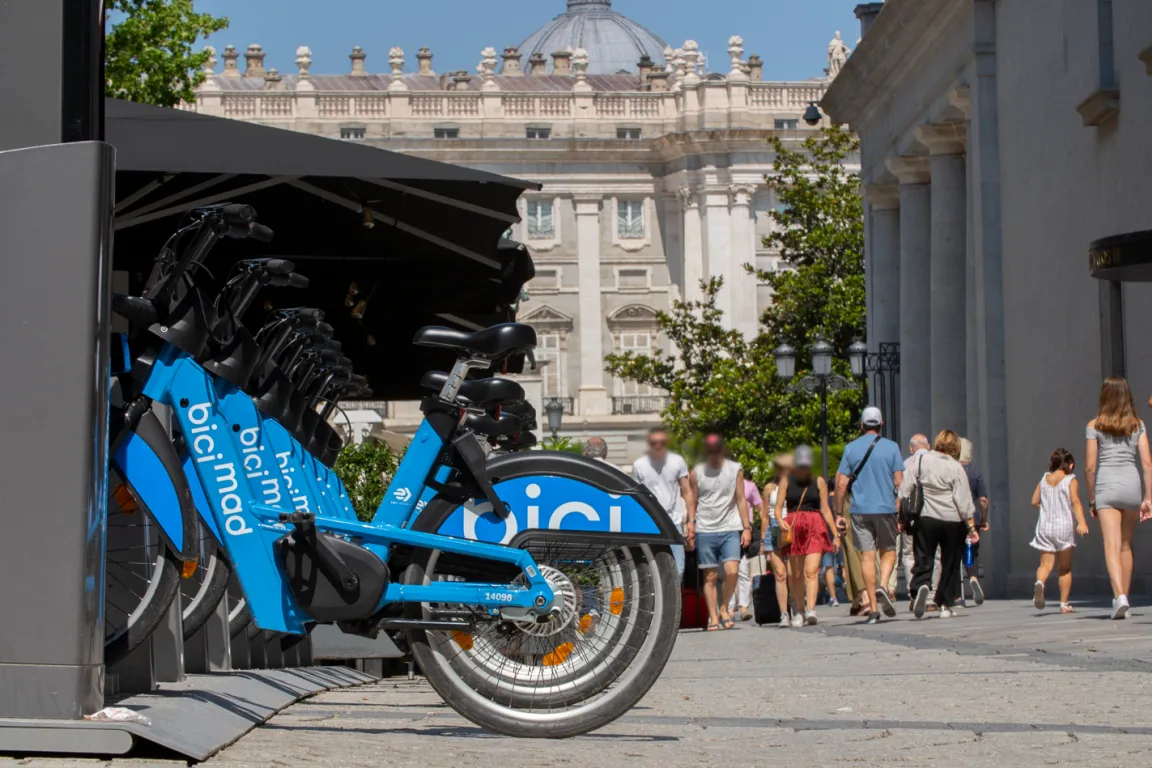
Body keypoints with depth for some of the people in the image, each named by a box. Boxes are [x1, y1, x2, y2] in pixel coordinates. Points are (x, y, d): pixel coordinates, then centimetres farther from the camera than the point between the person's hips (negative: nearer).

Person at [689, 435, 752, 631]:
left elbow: (741, 500, 8)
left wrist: (746, 527, 2)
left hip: (730, 529, 0)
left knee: (732, 570, -16)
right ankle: (713, 618, 5)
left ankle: (724, 608, 3)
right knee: (710, 577, 1)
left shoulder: (735, 470, 7)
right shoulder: (696, 473, 6)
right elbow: (692, 503, 8)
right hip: (705, 531, 0)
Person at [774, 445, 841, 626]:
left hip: (815, 528, -1)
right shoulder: (786, 482, 8)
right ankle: (798, 612, 14)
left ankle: (811, 610, -26)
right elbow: (778, 508, 3)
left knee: (811, 570, -15)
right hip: (793, 528, 1)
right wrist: (780, 521, -19)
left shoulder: (818, 482, 9)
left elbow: (825, 509, 10)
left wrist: (836, 534, 5)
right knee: (796, 574, 3)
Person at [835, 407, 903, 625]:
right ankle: (883, 586, -13)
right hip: (886, 509, -1)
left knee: (867, 556, 2)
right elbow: (899, 483, -2)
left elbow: (841, 484, 0)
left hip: (860, 510, 1)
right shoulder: (891, 447, 0)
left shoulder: (851, 448, 3)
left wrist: (839, 514, 6)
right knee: (888, 551, 14)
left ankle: (874, 608, -1)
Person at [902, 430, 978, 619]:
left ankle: (920, 587, -26)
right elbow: (964, 501, -6)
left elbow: (905, 489, 2)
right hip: (953, 521, -1)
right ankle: (945, 604, 12)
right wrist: (971, 527, -1)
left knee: (923, 561, 3)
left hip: (926, 518, 1)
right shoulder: (956, 468, -6)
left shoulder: (921, 461, 1)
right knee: (950, 563, 11)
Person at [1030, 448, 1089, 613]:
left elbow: (1034, 501, 11)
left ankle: (1039, 583, -35)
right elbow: (1075, 502, -15)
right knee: (1065, 568, 10)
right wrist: (1081, 522, -26)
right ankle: (1064, 604, 9)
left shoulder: (1044, 480, 10)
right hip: (1064, 525, -2)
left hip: (1045, 526, 2)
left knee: (1046, 564, -1)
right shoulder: (1070, 481, -2)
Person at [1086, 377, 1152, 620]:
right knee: (1126, 547, 17)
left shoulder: (1095, 426, 0)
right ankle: (1123, 598, 23)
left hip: (1106, 487, -3)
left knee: (1112, 546, -11)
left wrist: (1091, 499, 6)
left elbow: (1090, 466, -2)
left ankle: (1120, 596, -30)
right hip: (1132, 486, 3)